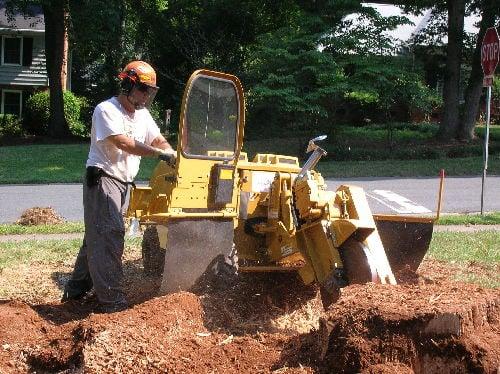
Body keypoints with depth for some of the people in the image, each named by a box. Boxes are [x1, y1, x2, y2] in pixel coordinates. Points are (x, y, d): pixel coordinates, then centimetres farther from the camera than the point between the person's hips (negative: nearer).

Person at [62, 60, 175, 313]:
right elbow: (123, 143, -24)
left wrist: (173, 157, -12)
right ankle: (111, 300, -15)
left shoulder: (142, 114, 13)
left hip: (122, 183, 9)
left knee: (97, 236, 14)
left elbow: (158, 140, 9)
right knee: (108, 235, -14)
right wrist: (159, 153, -30)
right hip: (103, 179, -9)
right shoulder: (107, 110, -14)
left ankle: (76, 290, 24)